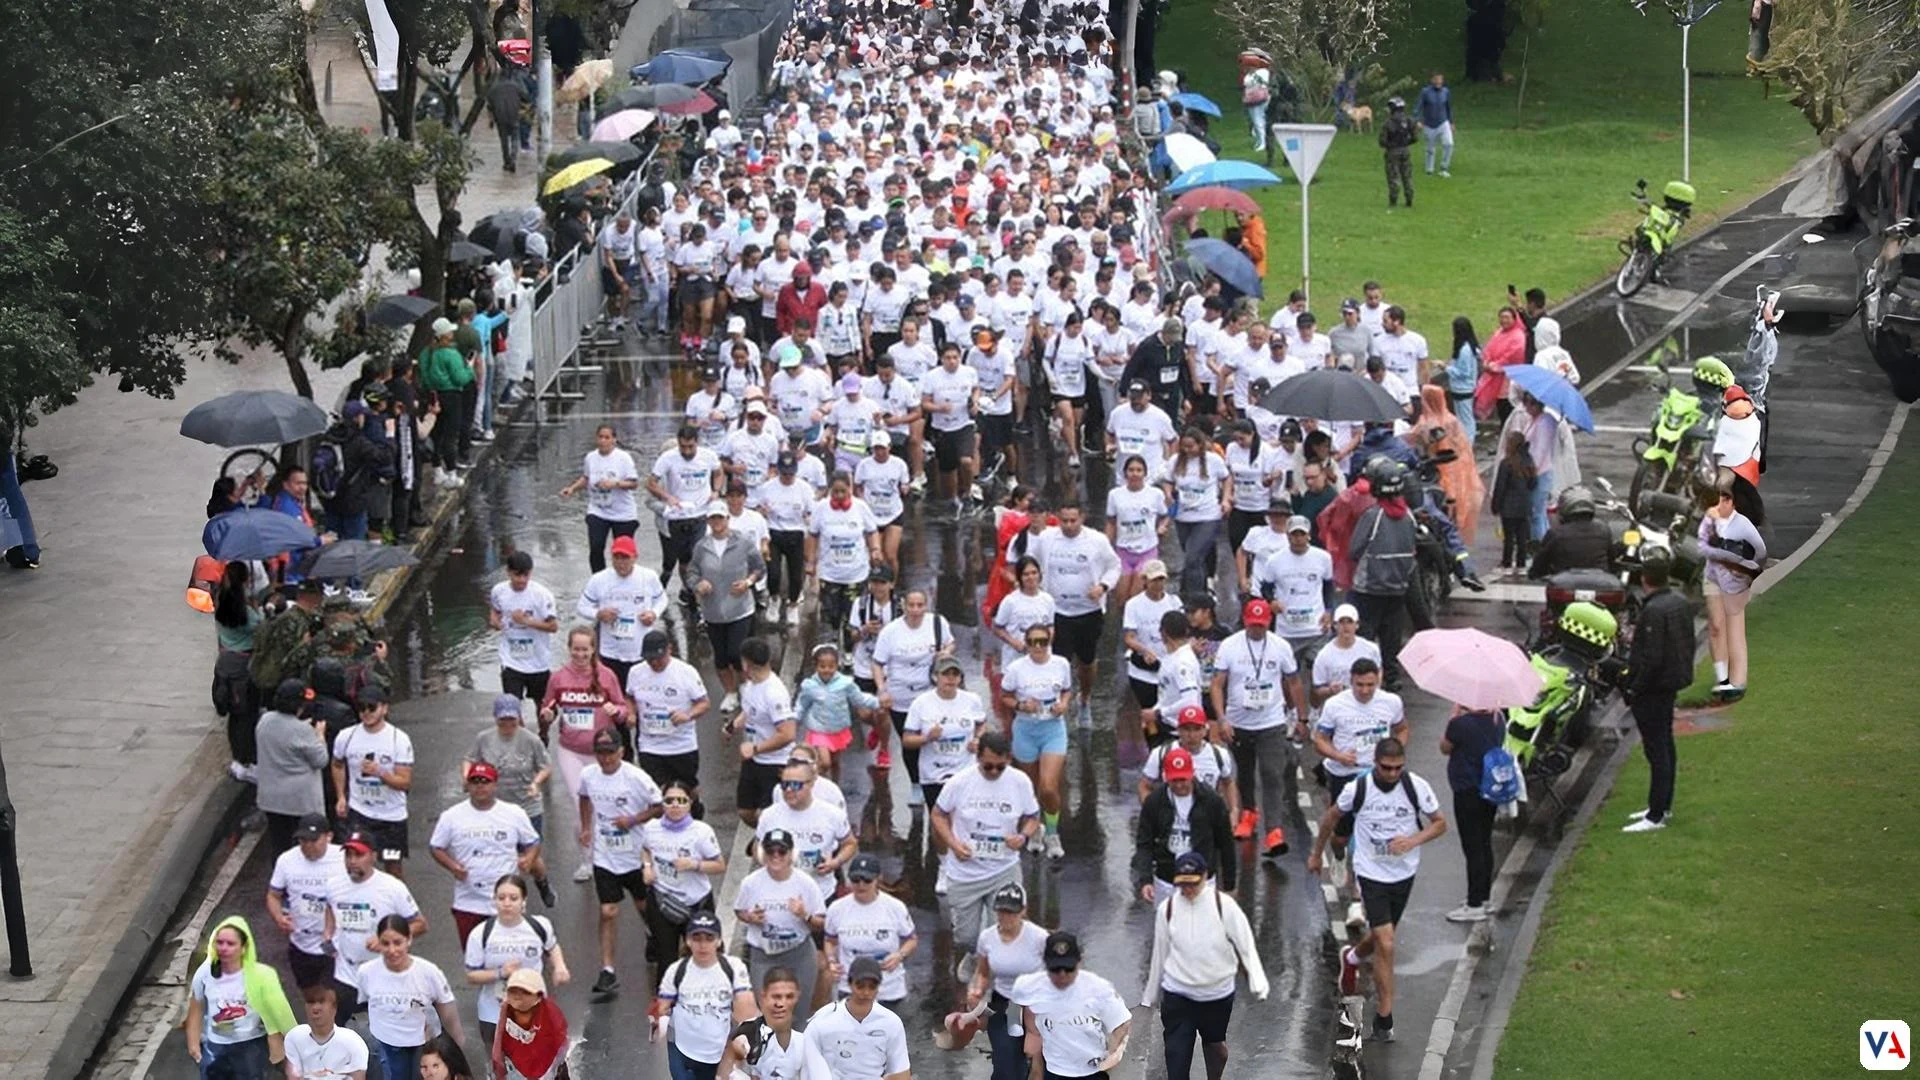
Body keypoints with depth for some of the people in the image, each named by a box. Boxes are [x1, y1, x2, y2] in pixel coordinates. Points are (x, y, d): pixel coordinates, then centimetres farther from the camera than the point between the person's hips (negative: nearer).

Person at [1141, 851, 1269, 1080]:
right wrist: (1151, 996, 13)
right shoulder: (1167, 908, -6)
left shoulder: (1223, 905, -12)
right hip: (1177, 994, 0)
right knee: (1176, 1052, -8)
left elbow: (1245, 944, -10)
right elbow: (1160, 952, 5)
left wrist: (1257, 983, -20)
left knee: (1215, 1044, 21)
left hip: (1217, 992, 0)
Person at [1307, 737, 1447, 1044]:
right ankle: (1384, 1018, -2)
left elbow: (1440, 823, -1)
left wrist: (1414, 840, -20)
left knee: (1380, 939, 20)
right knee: (1386, 945, -12)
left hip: (1404, 874, 3)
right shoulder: (1358, 788, -14)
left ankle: (1352, 957, 56)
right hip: (1371, 874, -3)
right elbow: (1331, 817, 5)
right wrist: (1317, 853, 15)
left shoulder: (1416, 787, -12)